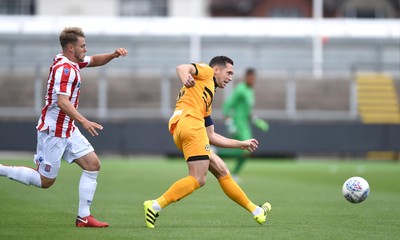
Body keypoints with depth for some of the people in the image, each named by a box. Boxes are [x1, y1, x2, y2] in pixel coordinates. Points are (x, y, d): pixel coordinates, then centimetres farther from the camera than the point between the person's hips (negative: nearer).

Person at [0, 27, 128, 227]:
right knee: (45, 181, -2)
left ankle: (84, 217, 3)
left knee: (93, 164, 3)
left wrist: (113, 55, 6)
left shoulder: (71, 62, 9)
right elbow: (62, 102, -31)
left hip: (68, 129, 10)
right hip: (54, 131, -10)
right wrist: (84, 121, -40)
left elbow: (94, 61, 25)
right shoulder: (65, 69, -21)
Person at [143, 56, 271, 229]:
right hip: (190, 122, -10)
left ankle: (256, 211, 22)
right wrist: (186, 80, -30)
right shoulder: (206, 72, 14)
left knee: (222, 172, 15)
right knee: (198, 179, -13)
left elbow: (211, 137, 33)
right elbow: (181, 68, -8)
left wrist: (241, 144, 39)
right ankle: (155, 206, -19)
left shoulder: (208, 98, 34)